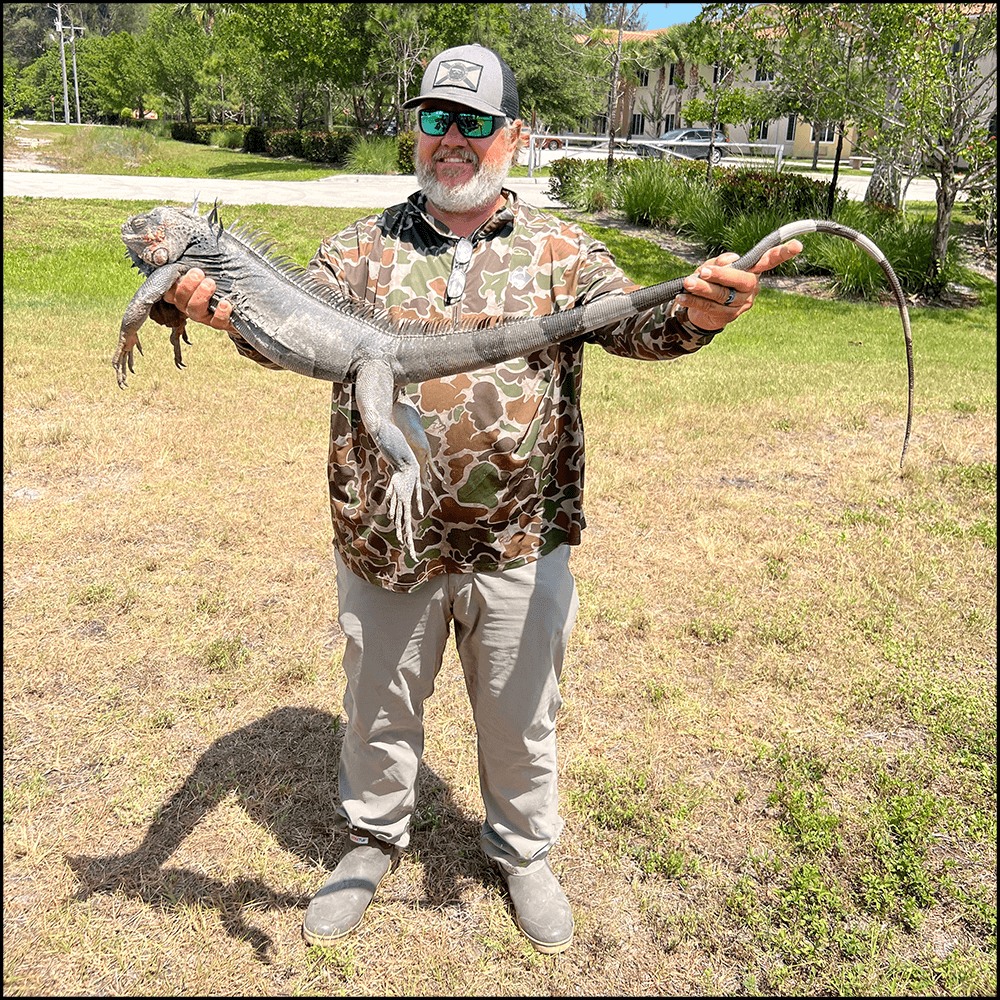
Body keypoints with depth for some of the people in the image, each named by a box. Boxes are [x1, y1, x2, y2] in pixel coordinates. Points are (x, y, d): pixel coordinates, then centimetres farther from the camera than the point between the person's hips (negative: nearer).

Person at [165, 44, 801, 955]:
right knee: (380, 711, 20)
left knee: (521, 719, 17)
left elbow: (635, 324, -12)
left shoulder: (559, 252, 0)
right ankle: (373, 839, 48)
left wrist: (695, 313, -36)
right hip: (385, 541, 1)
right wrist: (230, 308, -33)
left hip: (520, 547, 0)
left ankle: (524, 852, 45)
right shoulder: (365, 249, 2)